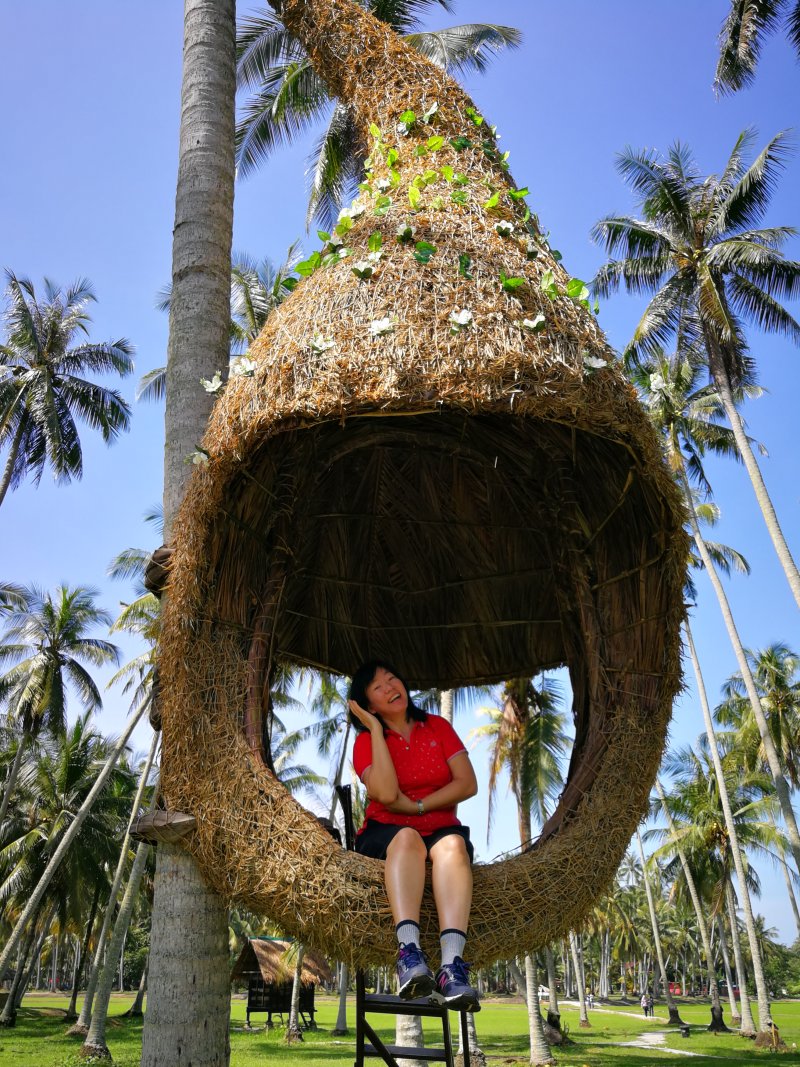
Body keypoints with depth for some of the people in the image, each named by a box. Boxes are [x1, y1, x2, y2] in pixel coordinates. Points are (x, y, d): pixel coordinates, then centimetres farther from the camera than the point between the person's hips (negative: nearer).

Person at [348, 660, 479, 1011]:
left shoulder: (438, 727, 8)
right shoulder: (366, 741, 1)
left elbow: (468, 784, -1)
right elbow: (387, 794, -18)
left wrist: (417, 806, -10)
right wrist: (376, 729, -14)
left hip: (440, 827, 1)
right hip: (385, 832, -1)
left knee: (453, 844, -33)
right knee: (407, 838, -35)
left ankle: (452, 965, -49)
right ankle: (409, 951, -52)